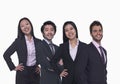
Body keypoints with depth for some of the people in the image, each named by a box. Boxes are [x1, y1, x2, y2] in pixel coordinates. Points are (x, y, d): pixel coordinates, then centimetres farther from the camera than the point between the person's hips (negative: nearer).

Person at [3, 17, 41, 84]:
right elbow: (6, 55, 0)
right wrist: (13, 67, -3)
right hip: (22, 74, -2)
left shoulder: (38, 42, 6)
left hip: (35, 74, 2)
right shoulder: (18, 41, -1)